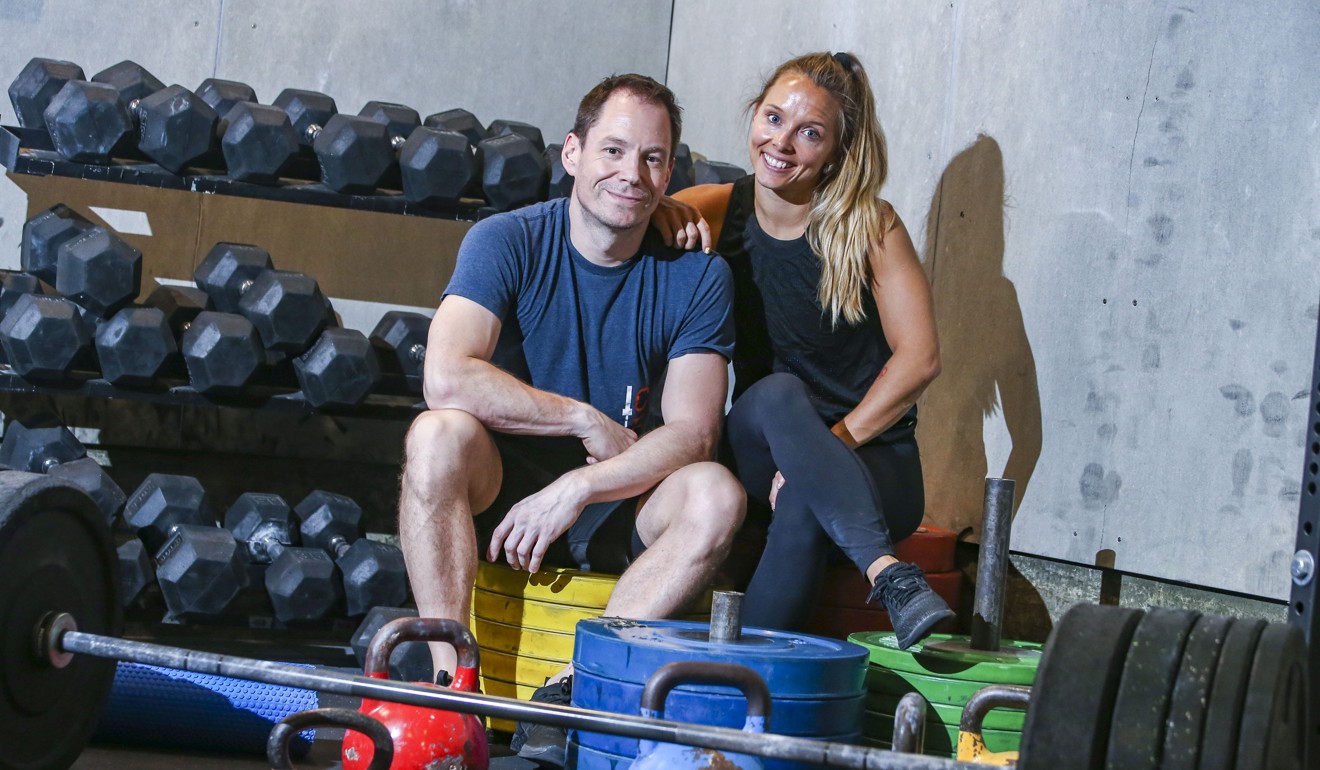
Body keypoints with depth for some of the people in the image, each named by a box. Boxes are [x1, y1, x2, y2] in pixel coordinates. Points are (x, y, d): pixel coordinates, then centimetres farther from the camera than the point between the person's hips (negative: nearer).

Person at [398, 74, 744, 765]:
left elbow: (692, 435, -13)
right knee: (439, 434, -31)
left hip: (620, 511, 1)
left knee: (716, 495, -28)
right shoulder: (507, 242, -8)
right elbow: (447, 378, -24)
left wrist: (578, 487, -27)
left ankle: (576, 686, -30)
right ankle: (448, 678, -32)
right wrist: (587, 422, -19)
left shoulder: (696, 275, -4)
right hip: (501, 493, -1)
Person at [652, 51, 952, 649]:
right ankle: (888, 575, -47)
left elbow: (919, 357, -10)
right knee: (778, 393, -35)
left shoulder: (869, 225, -4)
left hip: (871, 460, -2)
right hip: (755, 454, 2)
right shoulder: (716, 210, 2)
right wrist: (658, 213, -19)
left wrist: (832, 442, -18)